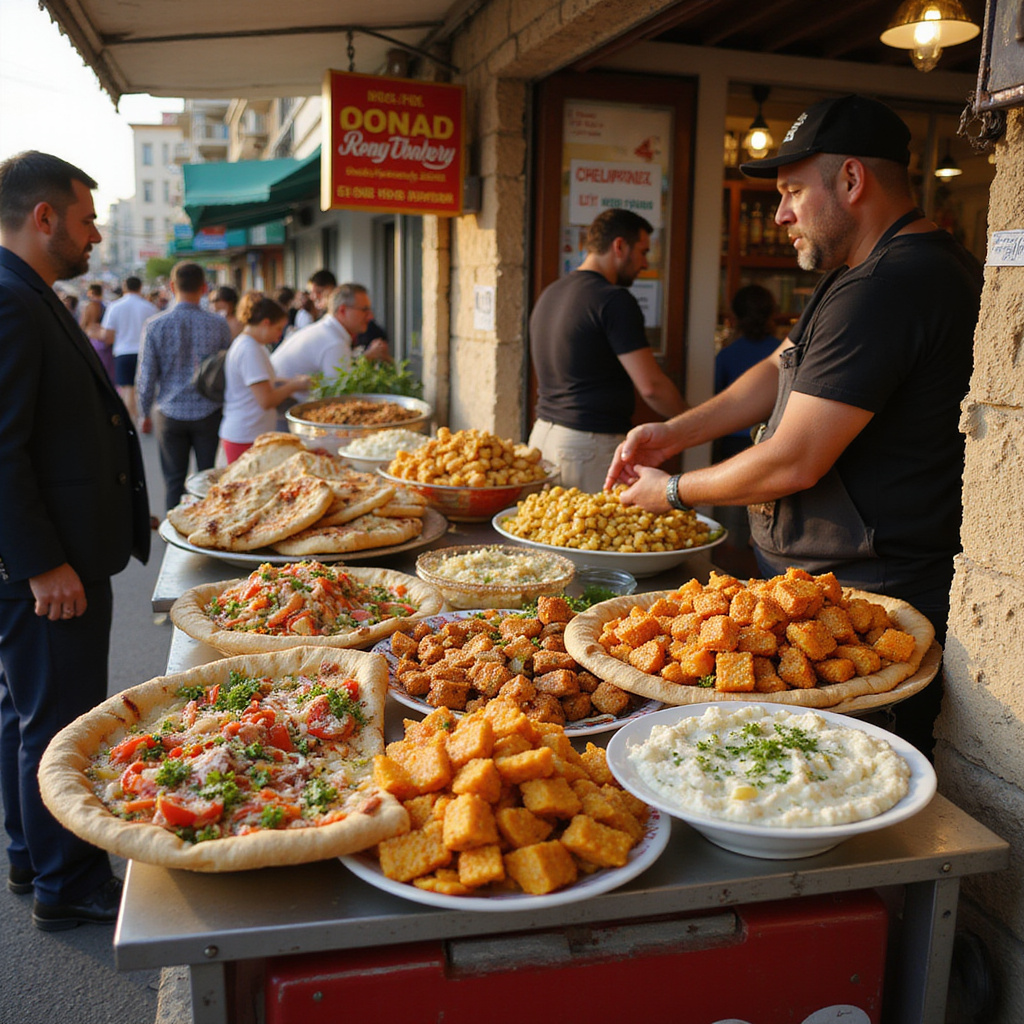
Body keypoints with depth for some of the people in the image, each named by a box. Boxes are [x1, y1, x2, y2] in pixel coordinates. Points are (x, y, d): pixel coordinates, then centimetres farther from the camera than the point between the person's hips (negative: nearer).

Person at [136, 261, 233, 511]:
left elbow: (146, 377, -4)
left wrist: (145, 414, 10)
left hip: (170, 414, 0)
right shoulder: (218, 325, -7)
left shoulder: (155, 326, -7)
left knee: (174, 480, 9)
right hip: (209, 413, 0)